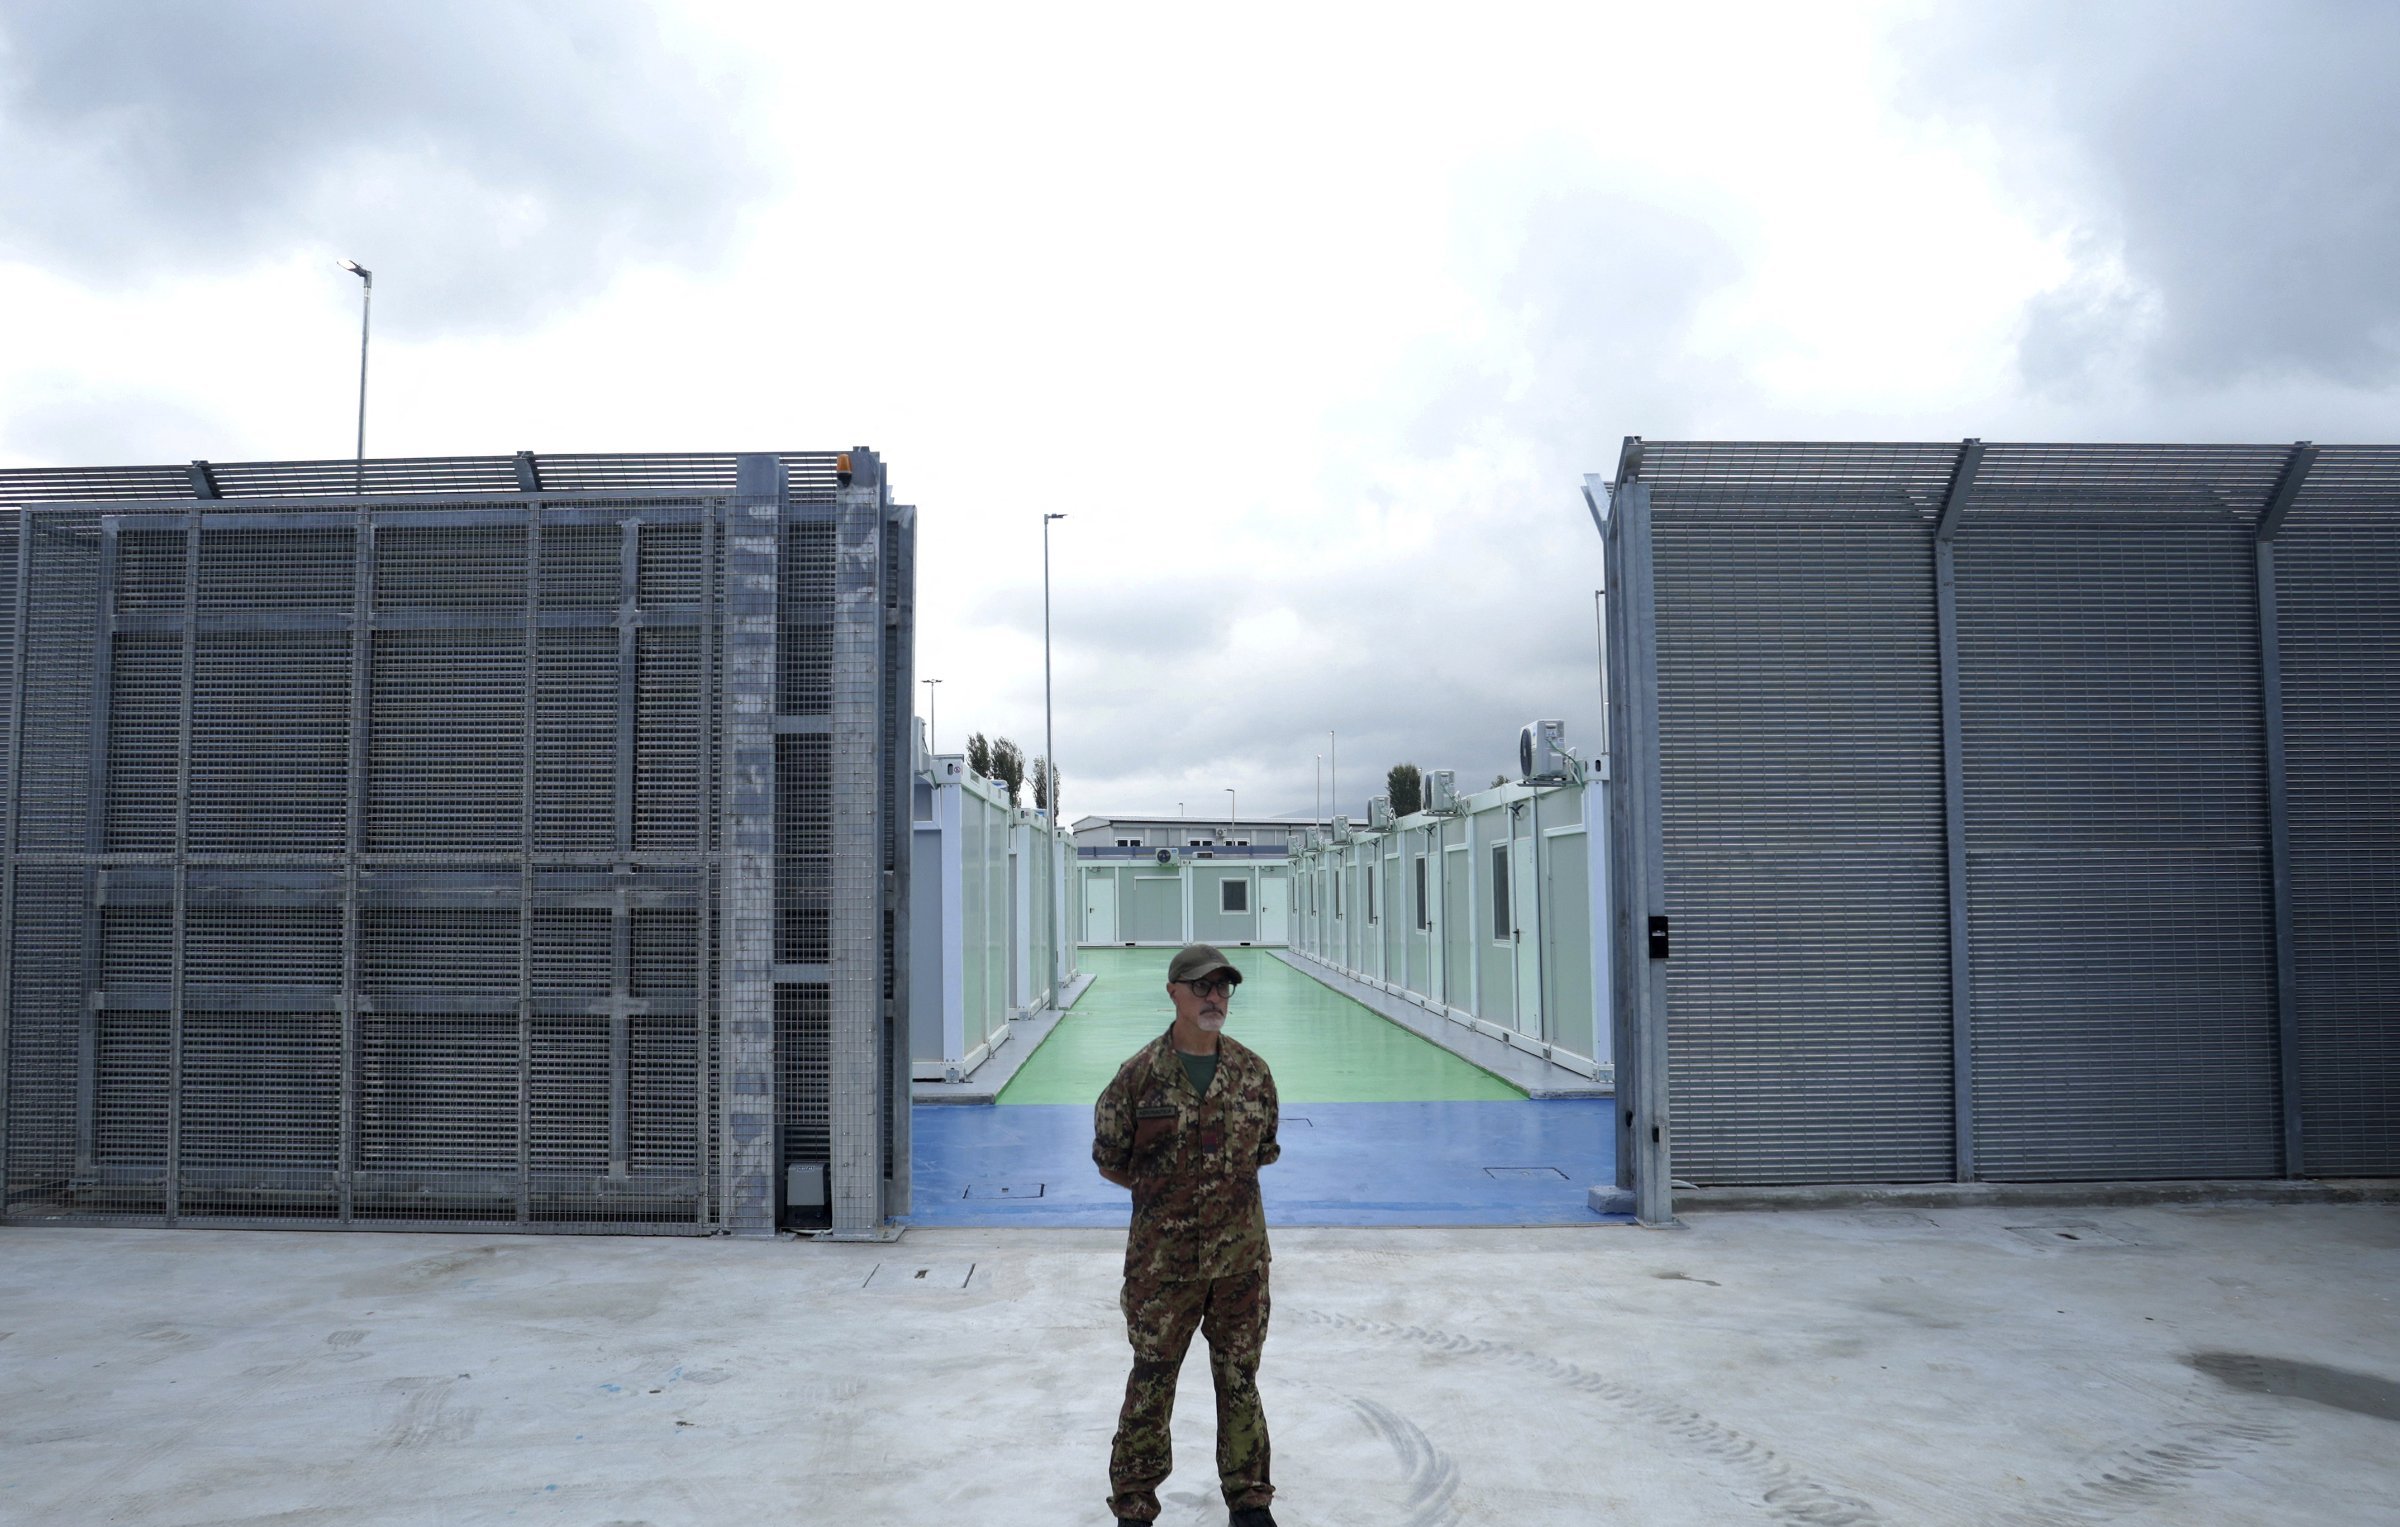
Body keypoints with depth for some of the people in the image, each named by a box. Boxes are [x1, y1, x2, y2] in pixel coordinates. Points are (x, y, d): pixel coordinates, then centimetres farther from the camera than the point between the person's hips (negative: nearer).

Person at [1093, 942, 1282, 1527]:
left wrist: (1225, 1186, 6)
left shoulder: (1253, 1072, -1)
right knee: (1151, 1377, 8)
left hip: (1241, 1251, 2)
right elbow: (1109, 1158, 1)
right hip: (1162, 1254, -2)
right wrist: (1164, 1190, 2)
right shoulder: (1141, 1074, -8)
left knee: (1239, 1376, 13)